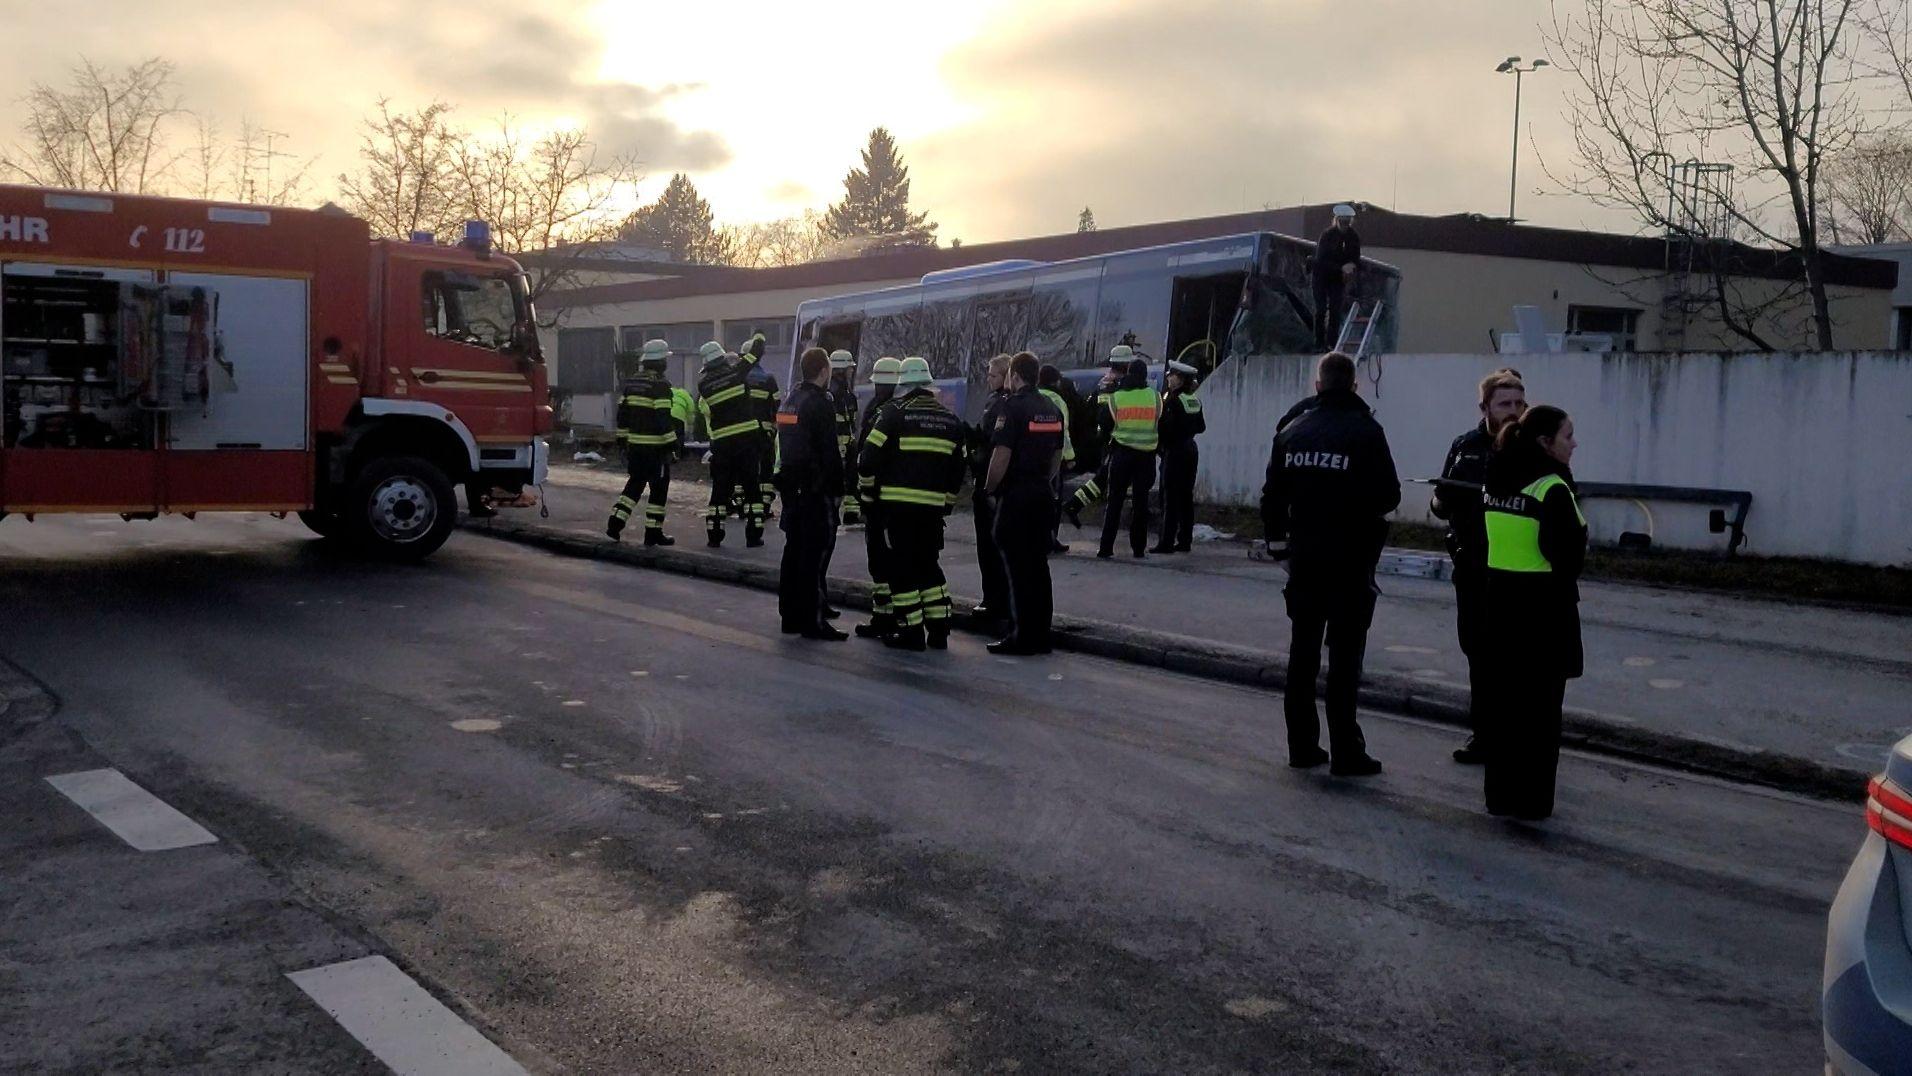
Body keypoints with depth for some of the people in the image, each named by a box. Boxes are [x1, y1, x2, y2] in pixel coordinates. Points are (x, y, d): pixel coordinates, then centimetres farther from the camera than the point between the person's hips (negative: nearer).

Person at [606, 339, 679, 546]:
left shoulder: (630, 384, 9)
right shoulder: (661, 386, -14)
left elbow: (622, 414, 12)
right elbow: (664, 418, -18)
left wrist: (623, 438, 20)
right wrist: (672, 444, -12)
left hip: (634, 445, 7)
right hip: (655, 447, -7)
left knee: (635, 483, 19)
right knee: (659, 489, 2)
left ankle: (615, 523, 12)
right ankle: (653, 532, 4)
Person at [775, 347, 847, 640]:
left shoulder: (789, 401, 14)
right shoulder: (820, 404, -14)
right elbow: (830, 453, -17)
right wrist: (837, 489, -10)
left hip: (791, 488, 9)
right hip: (816, 491, -9)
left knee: (794, 550, 13)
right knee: (815, 556, -6)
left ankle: (791, 616, 20)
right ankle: (812, 621, -5)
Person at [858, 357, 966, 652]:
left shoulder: (894, 413, -5)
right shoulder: (951, 419, 12)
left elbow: (870, 456, -10)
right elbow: (957, 468, 15)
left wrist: (864, 470, 11)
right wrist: (948, 501, 24)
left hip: (898, 504, -5)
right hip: (934, 505, 5)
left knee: (902, 565, 2)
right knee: (928, 564, 16)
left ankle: (911, 631, 2)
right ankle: (938, 630, 14)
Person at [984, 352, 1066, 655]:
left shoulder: (1013, 407, -12)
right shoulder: (1052, 408, 12)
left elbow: (1001, 455, -18)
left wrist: (989, 489, -6)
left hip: (1016, 496, -8)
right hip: (1044, 494, 8)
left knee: (1018, 569, -4)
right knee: (1038, 567, 12)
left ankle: (1023, 637, -3)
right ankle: (1041, 635, 16)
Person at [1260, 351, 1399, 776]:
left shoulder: (1293, 431, 5)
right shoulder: (1365, 431, -10)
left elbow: (1273, 493, 7)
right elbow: (1389, 494, -13)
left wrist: (1275, 538, 17)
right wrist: (1366, 511, 8)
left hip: (1304, 555, 4)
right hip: (1351, 558, -4)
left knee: (1303, 650, 12)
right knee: (1345, 654, -1)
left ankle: (1302, 744, 17)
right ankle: (1346, 752, 1)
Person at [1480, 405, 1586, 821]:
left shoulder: (1495, 483, 8)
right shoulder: (1552, 488, -15)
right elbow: (1569, 555, -18)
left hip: (1500, 601, 7)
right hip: (1543, 607, -7)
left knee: (1501, 700, 13)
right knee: (1539, 707, 2)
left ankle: (1500, 794, 20)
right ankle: (1531, 801, 7)